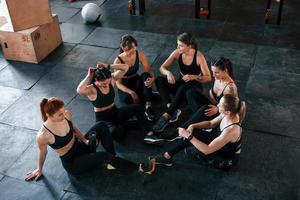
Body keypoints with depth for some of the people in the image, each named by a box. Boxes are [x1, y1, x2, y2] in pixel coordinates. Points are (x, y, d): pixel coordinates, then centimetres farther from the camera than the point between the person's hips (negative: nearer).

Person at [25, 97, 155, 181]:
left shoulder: (66, 115, -13)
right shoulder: (43, 136, -29)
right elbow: (43, 153, -10)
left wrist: (85, 141, -4)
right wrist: (39, 170, 7)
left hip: (81, 147, 6)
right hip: (72, 163, -6)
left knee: (102, 126, -15)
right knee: (105, 156, -28)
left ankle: (113, 162, -8)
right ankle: (140, 168, -11)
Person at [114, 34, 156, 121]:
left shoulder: (140, 54, -14)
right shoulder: (118, 61, -22)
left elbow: (149, 71, -10)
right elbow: (118, 83, -19)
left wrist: (152, 78, -36)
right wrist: (131, 92, -36)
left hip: (136, 81, 3)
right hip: (124, 86, -3)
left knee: (145, 75, -32)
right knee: (127, 99, -37)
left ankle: (148, 106, -34)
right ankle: (149, 96, -9)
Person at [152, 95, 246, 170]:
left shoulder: (231, 130, -38)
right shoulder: (229, 115, -14)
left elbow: (207, 150, -36)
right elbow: (210, 123, 5)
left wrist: (188, 136, -32)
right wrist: (193, 126, -11)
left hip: (226, 160, -8)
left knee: (190, 135, -16)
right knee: (191, 132, -5)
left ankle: (167, 157, 2)